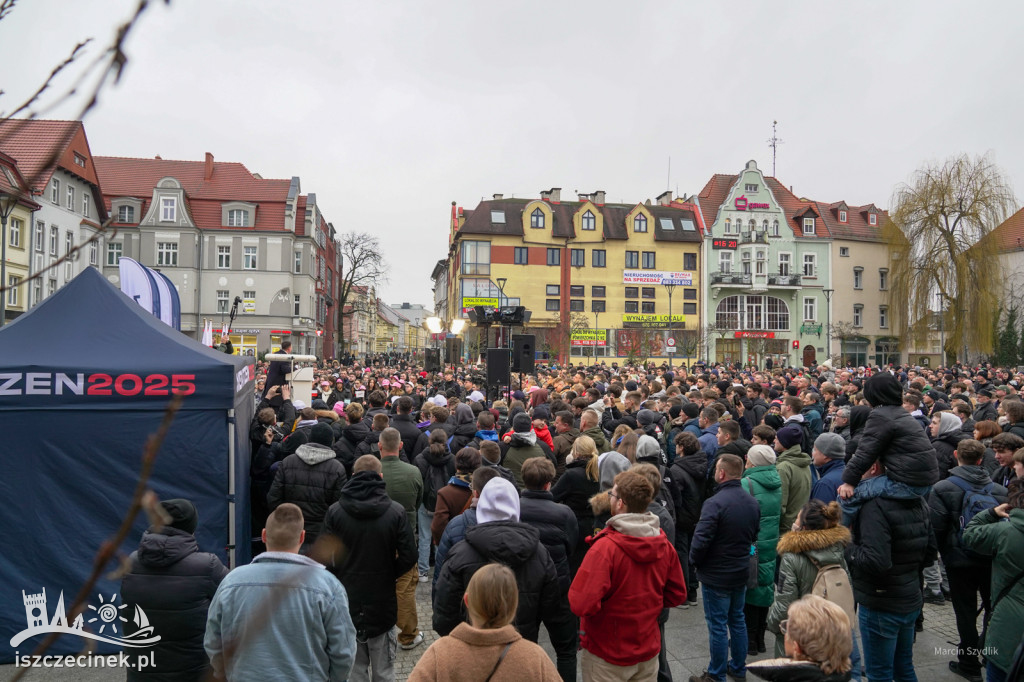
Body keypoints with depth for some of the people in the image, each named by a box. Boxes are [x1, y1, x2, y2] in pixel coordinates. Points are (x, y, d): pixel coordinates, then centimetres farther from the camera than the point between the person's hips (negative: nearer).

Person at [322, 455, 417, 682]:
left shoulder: (335, 511, -8)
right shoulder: (396, 512, -10)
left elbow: (326, 558, -5)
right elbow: (408, 557, -10)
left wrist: (343, 578, 11)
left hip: (347, 602, 1)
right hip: (383, 602, -1)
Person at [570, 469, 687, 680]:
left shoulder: (605, 547, -27)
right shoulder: (664, 544, -7)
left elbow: (581, 604, -29)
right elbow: (677, 595, 3)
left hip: (607, 656, -5)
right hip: (649, 652, 5)